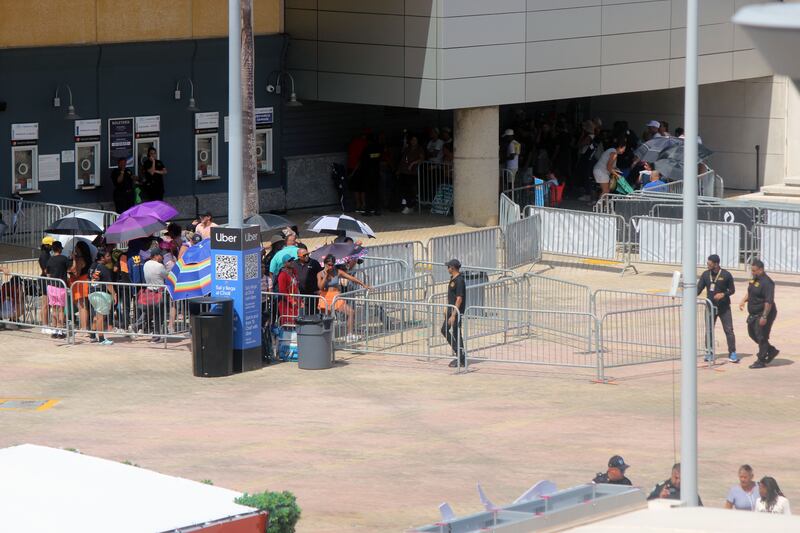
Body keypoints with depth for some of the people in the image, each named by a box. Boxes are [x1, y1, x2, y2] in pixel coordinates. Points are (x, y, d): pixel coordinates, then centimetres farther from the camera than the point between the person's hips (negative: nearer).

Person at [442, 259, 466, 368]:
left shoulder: (459, 280, -19)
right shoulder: (453, 279, 11)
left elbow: (459, 299, -23)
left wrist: (453, 315, -24)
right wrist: (447, 310, 22)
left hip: (457, 311, -10)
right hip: (451, 310, 10)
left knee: (456, 334, -4)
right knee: (445, 330, 14)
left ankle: (461, 359, 4)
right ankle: (458, 353, 21)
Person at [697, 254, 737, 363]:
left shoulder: (726, 275, -8)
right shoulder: (705, 275, 1)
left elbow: (732, 290, -1)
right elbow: (699, 289, 0)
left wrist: (723, 294, -20)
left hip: (724, 308, -3)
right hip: (710, 307, 3)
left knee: (729, 330, -4)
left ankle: (732, 353, 0)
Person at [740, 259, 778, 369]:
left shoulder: (766, 282, -22)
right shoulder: (755, 280, 9)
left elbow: (769, 302, -26)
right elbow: (750, 293, 26)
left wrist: (764, 316, -29)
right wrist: (744, 301, 8)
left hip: (764, 314, -10)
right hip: (754, 314, 10)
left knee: (761, 337, -4)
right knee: (752, 334, 17)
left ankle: (761, 361, 6)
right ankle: (772, 351, 30)